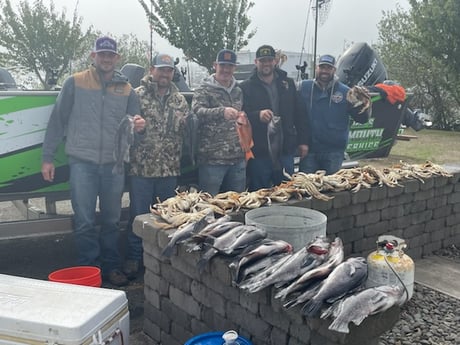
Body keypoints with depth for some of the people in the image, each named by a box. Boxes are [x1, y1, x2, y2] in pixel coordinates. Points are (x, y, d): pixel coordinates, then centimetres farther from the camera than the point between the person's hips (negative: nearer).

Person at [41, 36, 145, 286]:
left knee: (111, 220, 11)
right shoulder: (75, 83, 2)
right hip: (82, 162, -2)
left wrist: (138, 125, -12)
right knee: (84, 221, -2)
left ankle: (111, 266, 24)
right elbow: (58, 120, 3)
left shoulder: (126, 89, 9)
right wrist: (47, 157, -1)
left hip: (114, 164, 3)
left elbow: (132, 124, 14)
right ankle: (89, 268, 13)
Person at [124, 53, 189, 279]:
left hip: (170, 168, 4)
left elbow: (187, 130, 12)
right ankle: (134, 258, 16)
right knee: (138, 214, 3)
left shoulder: (180, 100, 11)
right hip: (142, 167, -3)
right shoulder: (138, 95, -1)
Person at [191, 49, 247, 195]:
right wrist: (222, 112, -38)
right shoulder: (204, 91, -3)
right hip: (212, 160, -5)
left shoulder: (238, 91, 15)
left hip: (238, 159, 6)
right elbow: (197, 111, -22)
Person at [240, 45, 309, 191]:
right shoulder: (246, 87, 0)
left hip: (285, 151, 4)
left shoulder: (288, 84, 11)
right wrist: (258, 115, -27)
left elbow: (299, 114, 12)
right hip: (258, 153, -3)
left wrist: (302, 141, 7)